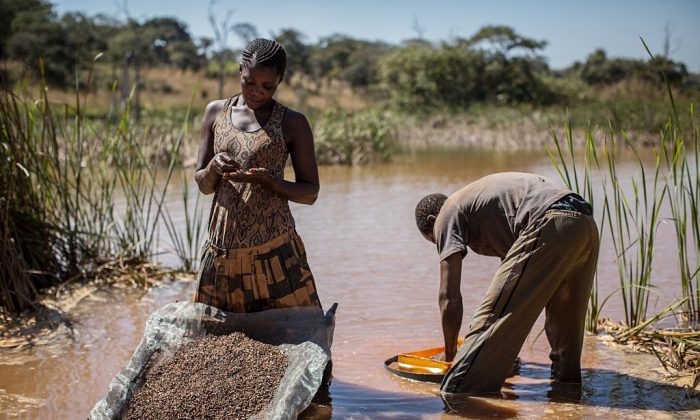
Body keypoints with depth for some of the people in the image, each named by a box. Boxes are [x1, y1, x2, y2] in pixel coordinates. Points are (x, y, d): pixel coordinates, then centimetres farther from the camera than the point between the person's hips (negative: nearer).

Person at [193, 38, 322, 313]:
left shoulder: (292, 124, -1)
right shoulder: (216, 112, 8)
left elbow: (310, 193, 0)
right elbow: (203, 185, 10)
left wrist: (265, 179, -17)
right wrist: (214, 167, -13)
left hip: (274, 250, -3)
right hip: (222, 249, 3)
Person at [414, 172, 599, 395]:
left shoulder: (448, 214, 13)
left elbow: (450, 297, 4)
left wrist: (450, 353, 16)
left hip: (550, 226, -9)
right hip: (586, 225, 9)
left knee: (490, 316, -6)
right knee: (564, 322, 27)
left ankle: (455, 394, -7)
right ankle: (566, 380, 40)